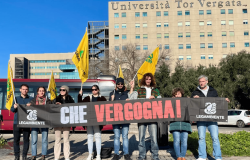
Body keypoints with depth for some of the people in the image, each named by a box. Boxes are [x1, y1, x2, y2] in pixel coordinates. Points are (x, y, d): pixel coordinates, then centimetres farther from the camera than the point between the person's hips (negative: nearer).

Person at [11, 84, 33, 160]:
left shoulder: (31, 99, 9)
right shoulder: (16, 98, 12)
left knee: (26, 139, 1)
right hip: (17, 122, 1)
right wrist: (14, 107, -13)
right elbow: (12, 110, 9)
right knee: (16, 139, 1)